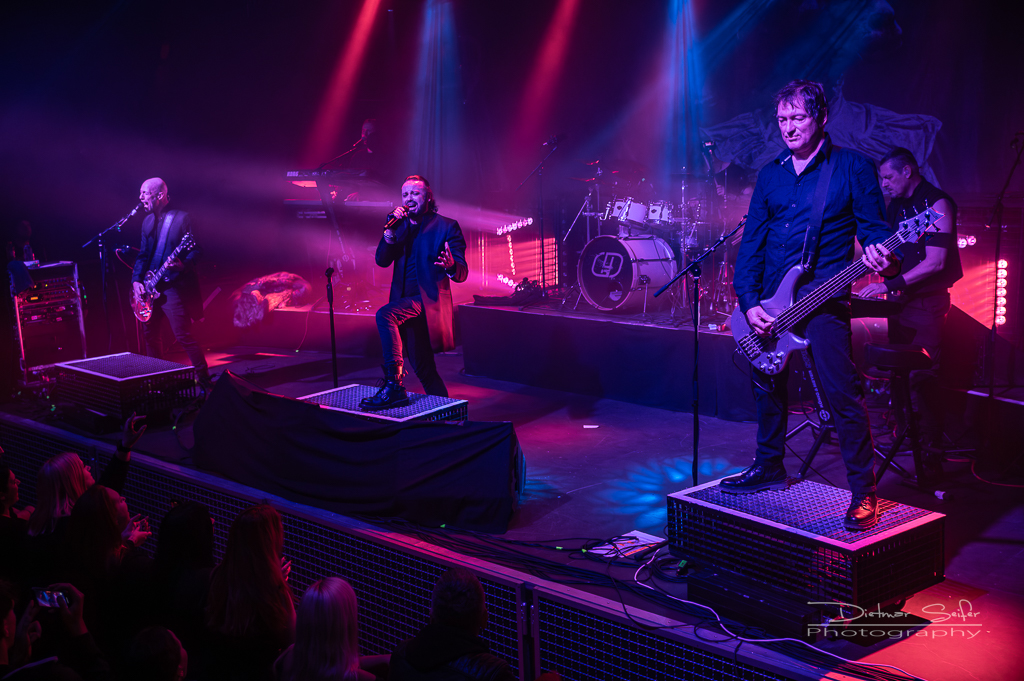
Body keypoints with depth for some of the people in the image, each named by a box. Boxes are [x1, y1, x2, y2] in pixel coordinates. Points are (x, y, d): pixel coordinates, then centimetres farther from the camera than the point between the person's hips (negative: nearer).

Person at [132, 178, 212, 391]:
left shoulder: (182, 218, -8)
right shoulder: (148, 222, 13)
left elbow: (197, 250, -10)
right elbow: (143, 254, 15)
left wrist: (182, 265, -28)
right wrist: (136, 280, 2)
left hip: (173, 285, -8)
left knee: (183, 335, -11)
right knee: (150, 334, 12)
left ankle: (204, 379, -4)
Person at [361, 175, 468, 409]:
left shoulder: (446, 226, -3)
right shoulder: (400, 227, 14)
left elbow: (462, 274, -10)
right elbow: (382, 260, 1)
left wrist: (451, 266, -34)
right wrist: (390, 229, -12)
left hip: (428, 301, -7)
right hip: (407, 305, 7)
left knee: (385, 314, -31)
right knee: (423, 369, 12)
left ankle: (393, 385, -30)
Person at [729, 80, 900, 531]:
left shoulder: (852, 167, -1)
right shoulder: (771, 174, 12)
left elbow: (874, 229, -3)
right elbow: (751, 243, 10)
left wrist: (884, 261, -27)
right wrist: (748, 301, -2)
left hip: (824, 299, -6)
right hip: (768, 301, 6)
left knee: (843, 395, -11)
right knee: (768, 387, 15)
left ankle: (863, 493, -3)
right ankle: (769, 468, 33)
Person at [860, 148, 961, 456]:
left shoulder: (936, 203, -13)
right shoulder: (896, 205, 13)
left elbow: (935, 262, -22)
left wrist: (889, 285, -25)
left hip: (927, 301, -8)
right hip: (900, 299, 8)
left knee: (921, 376, -10)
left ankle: (930, 448, -4)